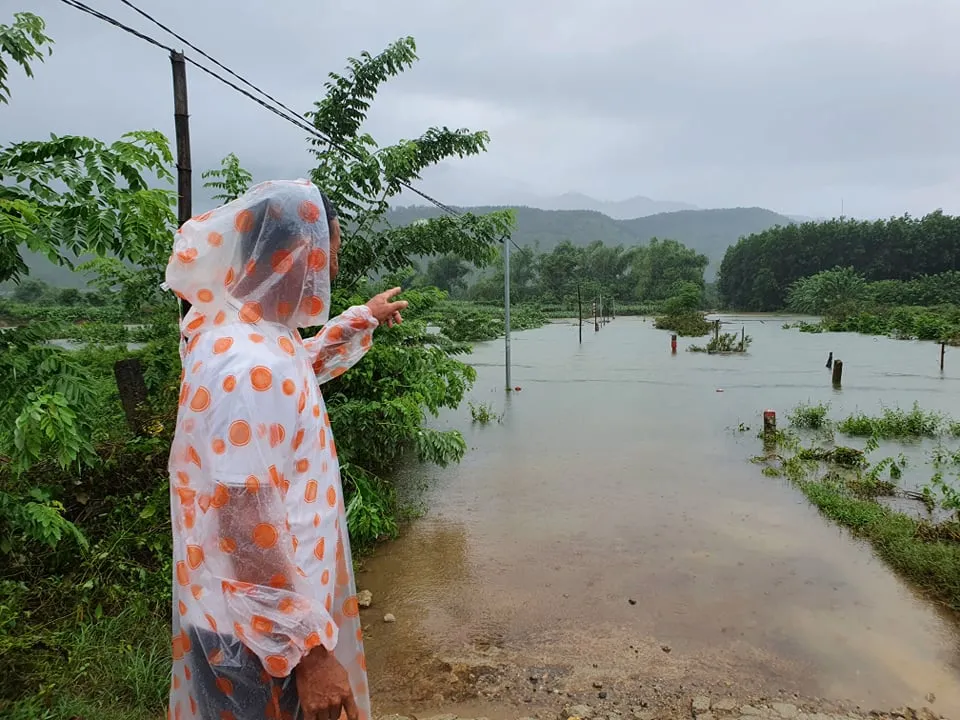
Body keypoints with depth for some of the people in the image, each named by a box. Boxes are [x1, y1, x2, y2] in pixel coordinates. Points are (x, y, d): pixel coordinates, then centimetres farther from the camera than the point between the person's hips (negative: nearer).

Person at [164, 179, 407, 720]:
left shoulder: (246, 330, 2)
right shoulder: (249, 368, -30)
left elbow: (300, 368, 26)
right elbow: (249, 534, -30)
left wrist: (362, 321, 31)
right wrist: (308, 648, -23)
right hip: (262, 624, -9)